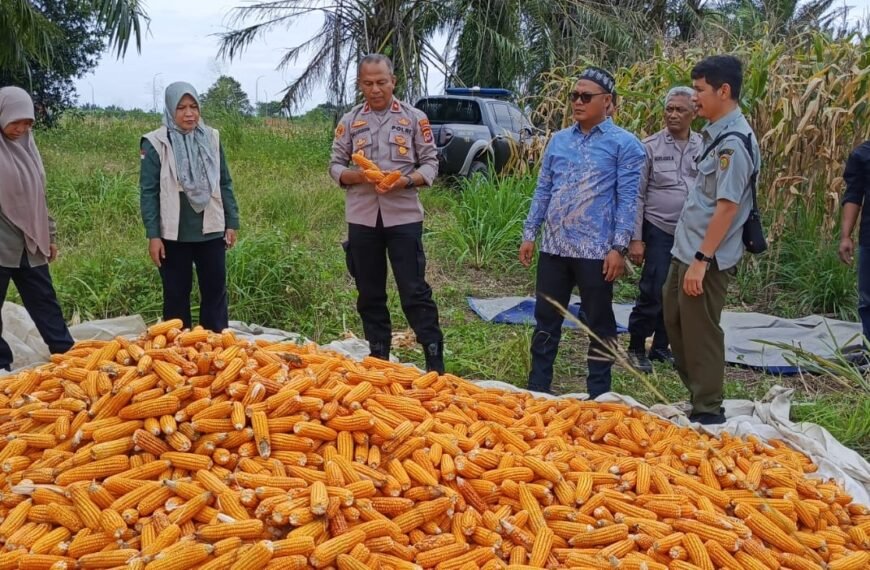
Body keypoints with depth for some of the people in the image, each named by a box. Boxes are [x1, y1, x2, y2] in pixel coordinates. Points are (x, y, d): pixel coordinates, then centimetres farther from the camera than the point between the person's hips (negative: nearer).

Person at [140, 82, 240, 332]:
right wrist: (153, 235, -10)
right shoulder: (156, 143, -6)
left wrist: (232, 223, 6)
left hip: (211, 231, 3)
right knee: (176, 295, 9)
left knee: (215, 293, 8)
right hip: (174, 234, -2)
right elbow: (148, 192, -5)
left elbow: (225, 184, 9)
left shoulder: (211, 138, 4)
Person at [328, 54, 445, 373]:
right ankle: (379, 360, 22)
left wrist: (406, 181, -18)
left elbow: (430, 164, 2)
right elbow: (335, 166, 8)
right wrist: (358, 176, -13)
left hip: (403, 216, -3)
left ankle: (435, 363, 2)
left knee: (415, 291, -4)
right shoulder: (349, 121, 8)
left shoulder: (414, 118, 3)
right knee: (369, 293, 10)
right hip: (362, 218, 3)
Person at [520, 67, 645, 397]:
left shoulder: (624, 144, -3)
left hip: (596, 250, -5)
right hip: (554, 247, 5)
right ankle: (537, 388, 23)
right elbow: (543, 190, 14)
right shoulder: (559, 140, 11)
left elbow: (628, 199, -7)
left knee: (599, 324, 6)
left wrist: (618, 248, -14)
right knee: (546, 319, 11)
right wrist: (529, 234, 9)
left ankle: (598, 395, 17)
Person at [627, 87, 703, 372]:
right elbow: (637, 195, -5)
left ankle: (661, 346, 26)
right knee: (653, 293, -5)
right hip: (659, 231, -4)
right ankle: (636, 348, 12)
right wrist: (635, 239, -9)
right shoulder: (650, 147, -5)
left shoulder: (704, 148, 4)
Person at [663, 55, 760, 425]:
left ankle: (708, 412, 15)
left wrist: (701, 259, -22)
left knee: (700, 333, 1)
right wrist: (690, 255, 18)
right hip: (686, 249, 10)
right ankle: (696, 394, 32)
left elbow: (727, 207, -22)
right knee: (675, 322, 18)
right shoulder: (716, 134, 11)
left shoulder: (733, 141, -18)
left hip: (706, 258, -10)